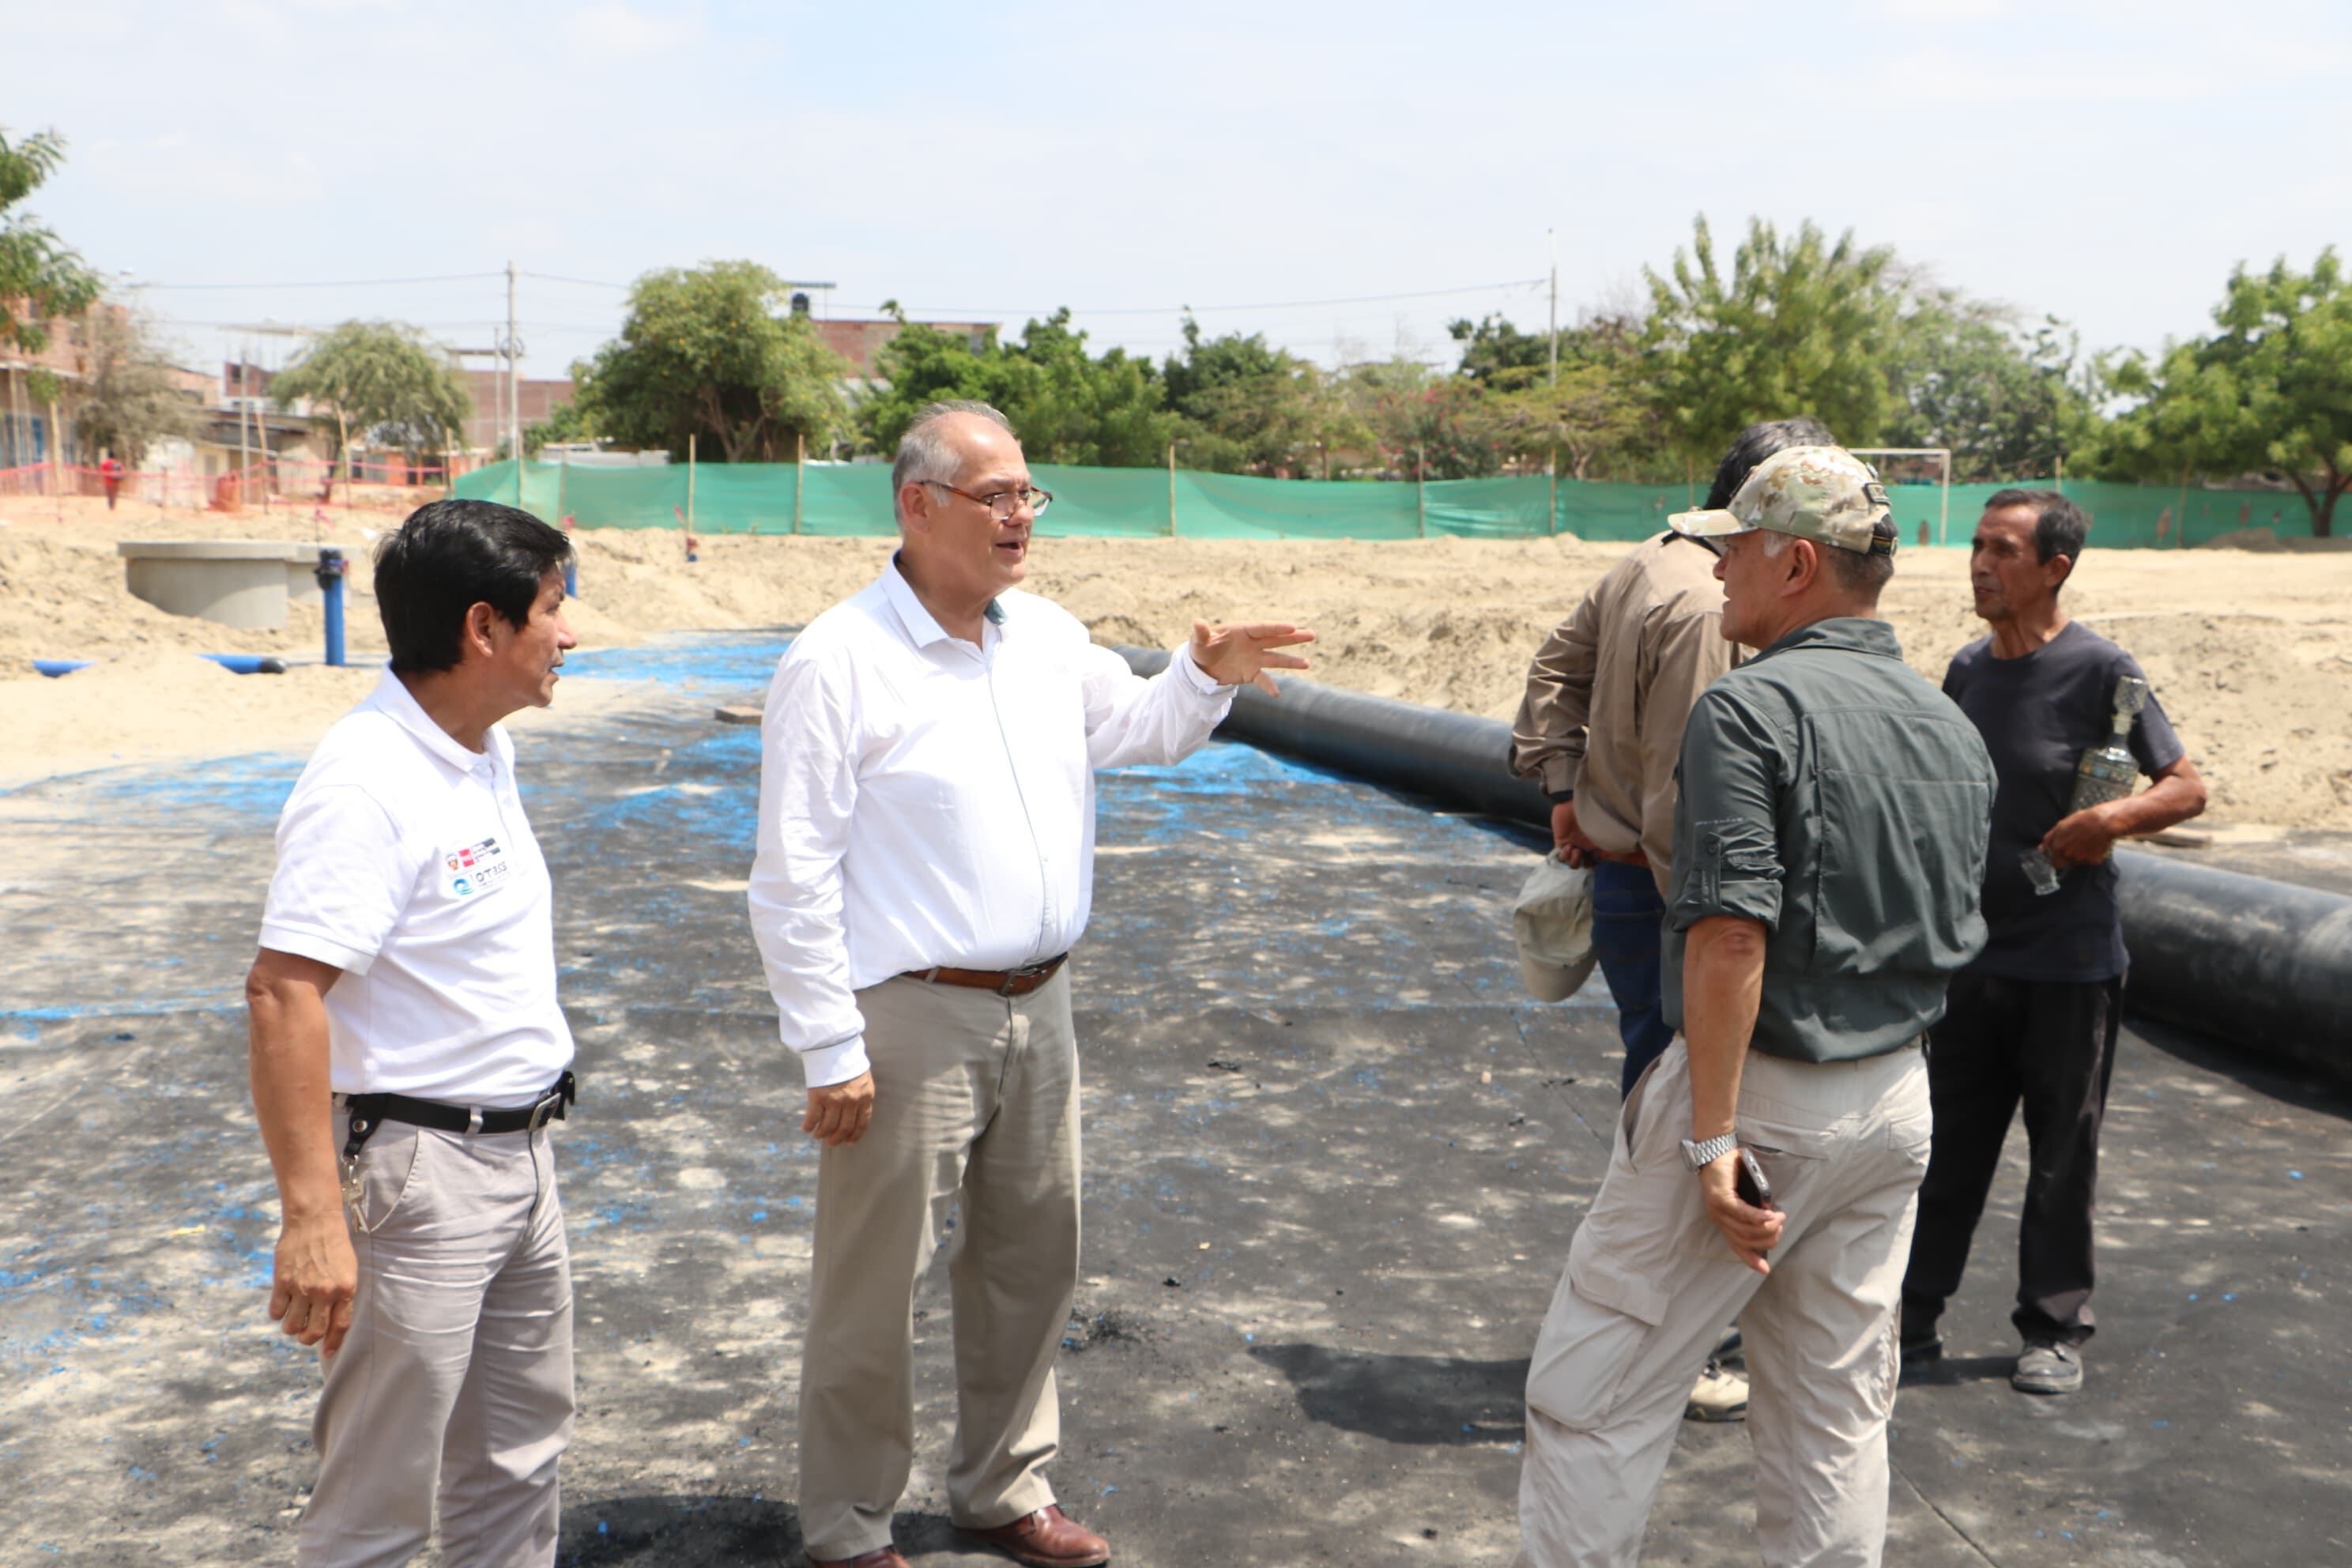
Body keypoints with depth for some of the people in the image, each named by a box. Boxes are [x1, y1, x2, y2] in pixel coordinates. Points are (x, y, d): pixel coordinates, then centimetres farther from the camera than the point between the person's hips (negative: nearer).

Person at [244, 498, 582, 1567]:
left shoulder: (485, 749, 8)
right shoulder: (367, 781, -21)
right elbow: (281, 994, -27)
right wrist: (311, 1217, -30)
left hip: (519, 1153, 9)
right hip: (416, 1168, -9)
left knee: (519, 1459, 20)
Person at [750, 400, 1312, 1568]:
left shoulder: (1048, 637, 7)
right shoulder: (839, 662, -13)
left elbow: (1133, 728, 23)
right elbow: (794, 880, -13)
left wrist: (1204, 676, 1)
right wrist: (830, 1053, -15)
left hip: (1037, 1008, 7)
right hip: (910, 1020, -7)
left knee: (1030, 1262, 18)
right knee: (874, 1288, 5)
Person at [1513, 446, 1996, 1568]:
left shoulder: (1752, 707, -17)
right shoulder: (1955, 730, 8)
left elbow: (1732, 938, -24)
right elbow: (1952, 939, 15)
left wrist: (1713, 1137, -22)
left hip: (1761, 1094, -8)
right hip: (1897, 1098, 8)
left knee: (1591, 1394, 3)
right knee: (1838, 1412, 18)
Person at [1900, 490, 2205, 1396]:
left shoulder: (2100, 669, -10)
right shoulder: (1969, 669, 6)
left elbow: (2188, 788, -7)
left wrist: (2113, 818, -25)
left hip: (2070, 960, -5)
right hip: (1971, 951, 5)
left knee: (2062, 1155, 7)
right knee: (1948, 1148, 10)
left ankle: (2055, 1328, 21)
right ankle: (1913, 1315, 20)